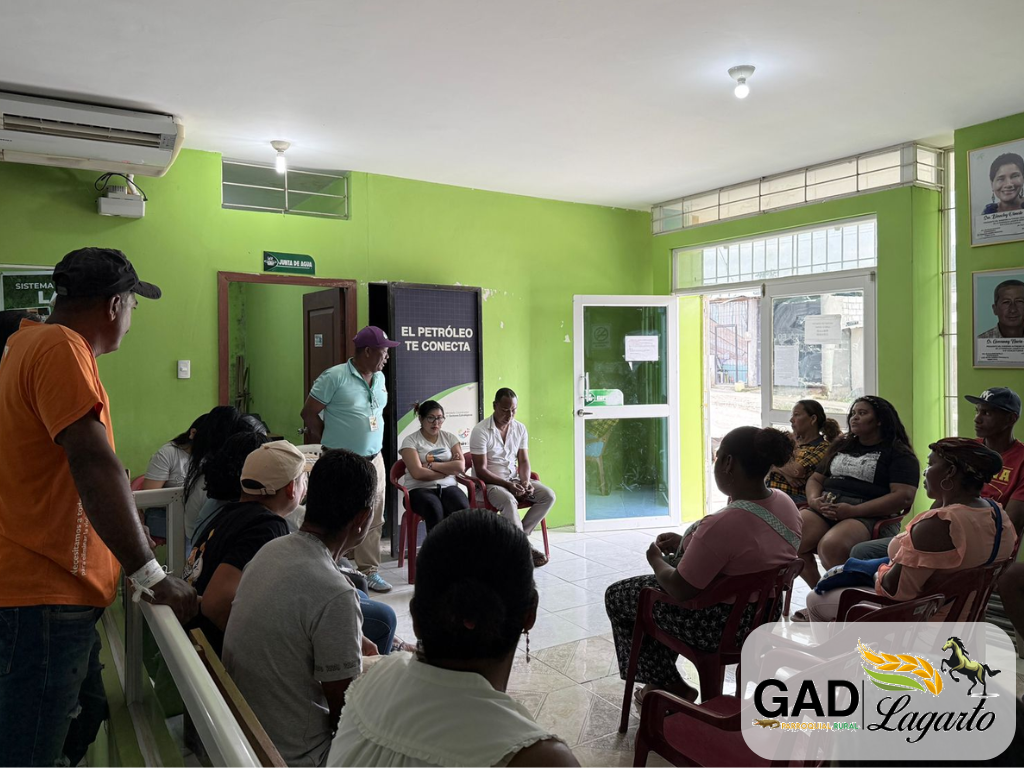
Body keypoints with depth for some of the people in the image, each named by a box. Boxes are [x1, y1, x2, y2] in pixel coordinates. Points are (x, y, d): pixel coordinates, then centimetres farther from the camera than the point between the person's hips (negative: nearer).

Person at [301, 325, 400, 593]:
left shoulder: (380, 378, 9)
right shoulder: (334, 377, -12)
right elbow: (309, 413, -7)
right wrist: (330, 441, 2)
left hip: (374, 460, 6)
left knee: (373, 520, 8)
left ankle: (369, 571, 19)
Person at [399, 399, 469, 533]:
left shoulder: (449, 438, 14)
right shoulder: (410, 441, 3)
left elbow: (460, 466, 0)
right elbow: (417, 473, -11)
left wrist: (431, 465, -7)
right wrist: (449, 469, -3)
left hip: (448, 487, 3)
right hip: (420, 489, -3)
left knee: (463, 509, -32)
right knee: (434, 509, -38)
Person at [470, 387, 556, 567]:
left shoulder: (520, 428, 4)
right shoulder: (480, 431, -14)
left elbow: (523, 461, 7)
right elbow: (481, 470, -15)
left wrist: (526, 481, -14)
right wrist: (507, 485, -23)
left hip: (514, 480, 6)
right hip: (490, 483, -6)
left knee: (548, 495, -15)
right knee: (509, 501, -37)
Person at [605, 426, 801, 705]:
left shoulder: (722, 524, -34)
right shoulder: (785, 503, -7)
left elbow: (680, 590, -24)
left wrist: (656, 559, -4)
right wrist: (685, 542, 9)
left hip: (719, 627, -8)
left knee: (617, 596, 14)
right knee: (655, 587, 30)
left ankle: (670, 686, 19)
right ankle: (661, 676, 37)